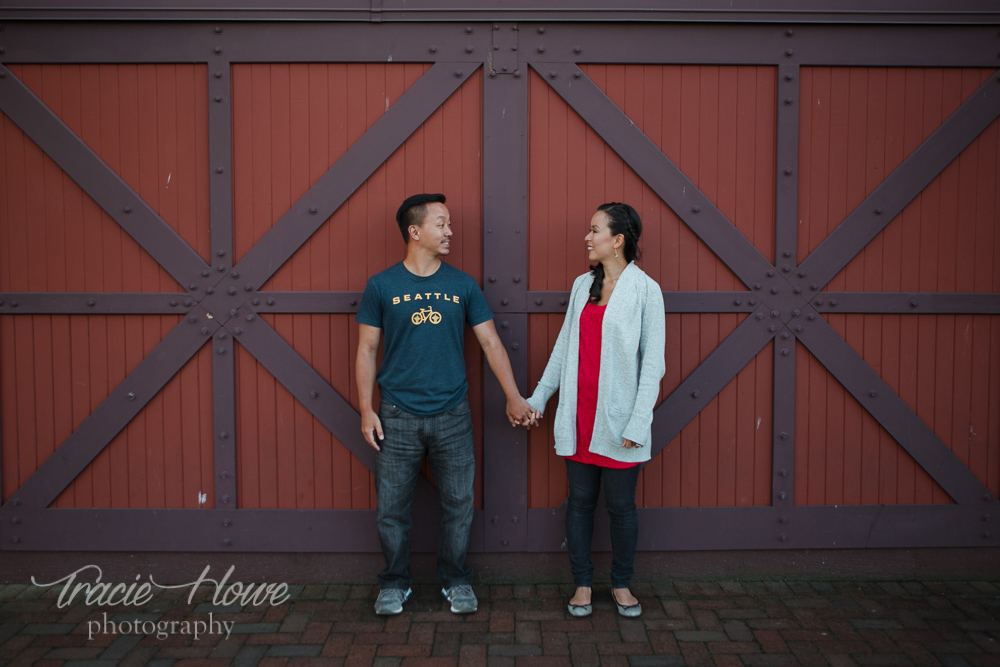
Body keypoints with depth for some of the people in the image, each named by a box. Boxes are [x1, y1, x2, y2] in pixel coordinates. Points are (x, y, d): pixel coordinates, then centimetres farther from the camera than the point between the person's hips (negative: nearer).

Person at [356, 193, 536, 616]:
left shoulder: (463, 285, 4)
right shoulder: (381, 286, -1)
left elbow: (490, 343, 6)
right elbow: (367, 350, 2)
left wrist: (513, 397, 3)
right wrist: (366, 410, -3)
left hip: (451, 415, 1)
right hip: (398, 416, -1)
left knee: (458, 503, 8)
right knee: (391, 507, 6)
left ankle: (456, 582, 27)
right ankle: (395, 584, 26)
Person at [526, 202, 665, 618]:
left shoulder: (645, 290, -6)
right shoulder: (582, 285, 9)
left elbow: (652, 362, -8)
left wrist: (639, 422, -14)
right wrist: (539, 397, 16)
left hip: (618, 417, -4)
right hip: (579, 413, 5)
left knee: (620, 505, 7)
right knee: (580, 500, 10)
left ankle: (621, 584, 26)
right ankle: (582, 584, 24)